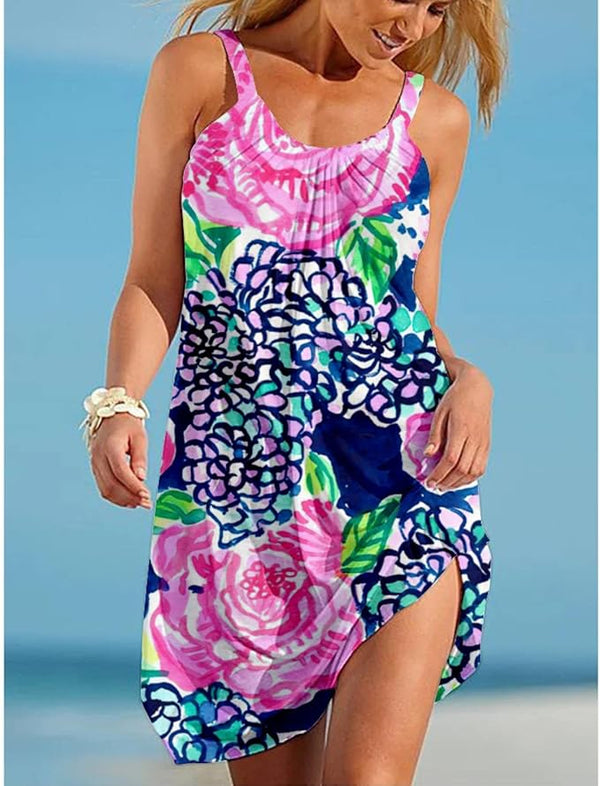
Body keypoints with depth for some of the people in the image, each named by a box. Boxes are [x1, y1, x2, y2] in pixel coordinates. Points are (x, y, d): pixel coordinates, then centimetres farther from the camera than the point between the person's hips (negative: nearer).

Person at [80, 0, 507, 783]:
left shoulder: (435, 119, 11)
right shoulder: (200, 72, 6)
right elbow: (155, 283, 5)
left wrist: (469, 381, -3)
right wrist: (119, 404, -11)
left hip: (401, 464, 0)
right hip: (231, 474, 0)